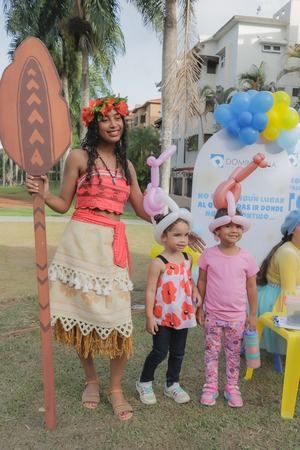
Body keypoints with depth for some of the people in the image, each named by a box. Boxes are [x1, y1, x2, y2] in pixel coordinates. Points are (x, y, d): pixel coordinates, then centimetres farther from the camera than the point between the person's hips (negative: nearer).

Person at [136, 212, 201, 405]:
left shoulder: (187, 258, 2)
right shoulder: (158, 263, -17)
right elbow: (150, 291, -16)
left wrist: (195, 290, -3)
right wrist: (149, 317, -17)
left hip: (182, 315, 6)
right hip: (163, 317, -6)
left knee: (178, 352, 15)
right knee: (160, 352, 1)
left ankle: (172, 384, 35)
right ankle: (144, 382, 26)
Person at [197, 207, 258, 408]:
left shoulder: (247, 258, -8)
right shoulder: (209, 254, -10)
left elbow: (251, 287, 1)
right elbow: (202, 282, -1)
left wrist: (253, 314, 3)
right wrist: (199, 307, 0)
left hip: (237, 316, 1)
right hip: (213, 314, 0)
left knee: (234, 353, 15)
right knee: (211, 352, 11)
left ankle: (232, 387, 31)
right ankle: (210, 387, 27)